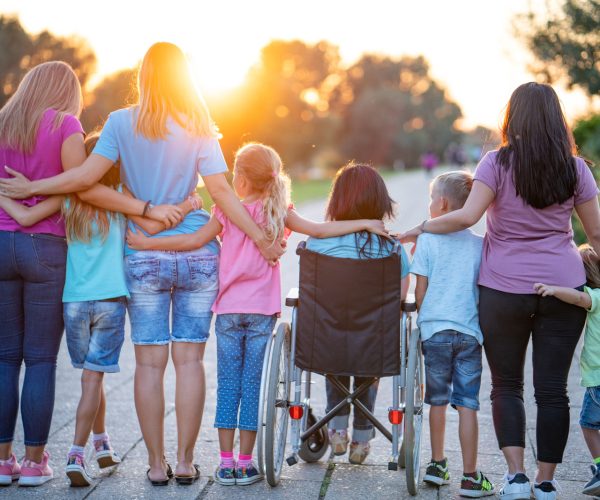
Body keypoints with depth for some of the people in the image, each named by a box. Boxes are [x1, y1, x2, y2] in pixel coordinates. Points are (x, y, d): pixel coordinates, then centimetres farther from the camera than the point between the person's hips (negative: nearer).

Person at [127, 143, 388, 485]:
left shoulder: (228, 211, -4)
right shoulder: (279, 213, 2)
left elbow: (197, 241, -8)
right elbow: (318, 230, -1)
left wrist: (148, 243, -3)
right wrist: (365, 223, 6)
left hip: (229, 309, -1)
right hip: (262, 311, 1)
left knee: (228, 382, 5)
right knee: (252, 383, 5)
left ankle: (226, 462, 6)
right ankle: (245, 463, 7)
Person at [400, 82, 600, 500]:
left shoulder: (498, 162, -6)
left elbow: (466, 217, -16)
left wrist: (421, 228, -3)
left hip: (504, 289, -2)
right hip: (563, 287, 2)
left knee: (507, 384, 11)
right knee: (552, 388, 6)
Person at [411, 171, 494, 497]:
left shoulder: (428, 240, -2)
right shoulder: (479, 244, 3)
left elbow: (420, 290, -1)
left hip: (435, 330, 0)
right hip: (470, 332, 1)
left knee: (438, 400, 13)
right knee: (467, 404, 1)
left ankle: (437, 465, 23)